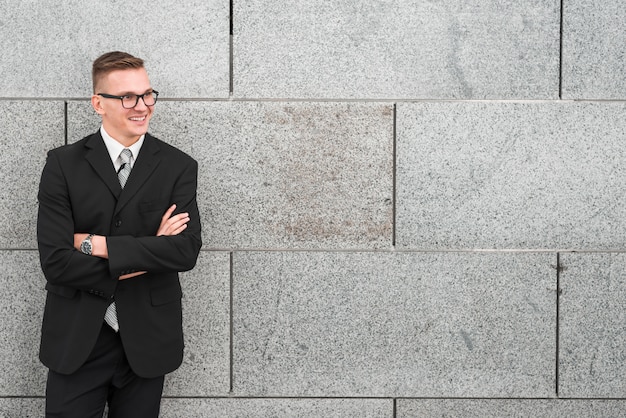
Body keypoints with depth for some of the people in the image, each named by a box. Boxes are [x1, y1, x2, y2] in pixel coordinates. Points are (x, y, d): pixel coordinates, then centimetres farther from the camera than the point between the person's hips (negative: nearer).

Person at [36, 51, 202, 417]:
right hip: (75, 341, 0)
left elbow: (187, 250, -13)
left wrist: (99, 245, -15)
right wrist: (148, 255, -13)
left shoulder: (179, 167, 0)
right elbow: (55, 260, -11)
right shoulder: (63, 164, -2)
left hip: (146, 340, 1)